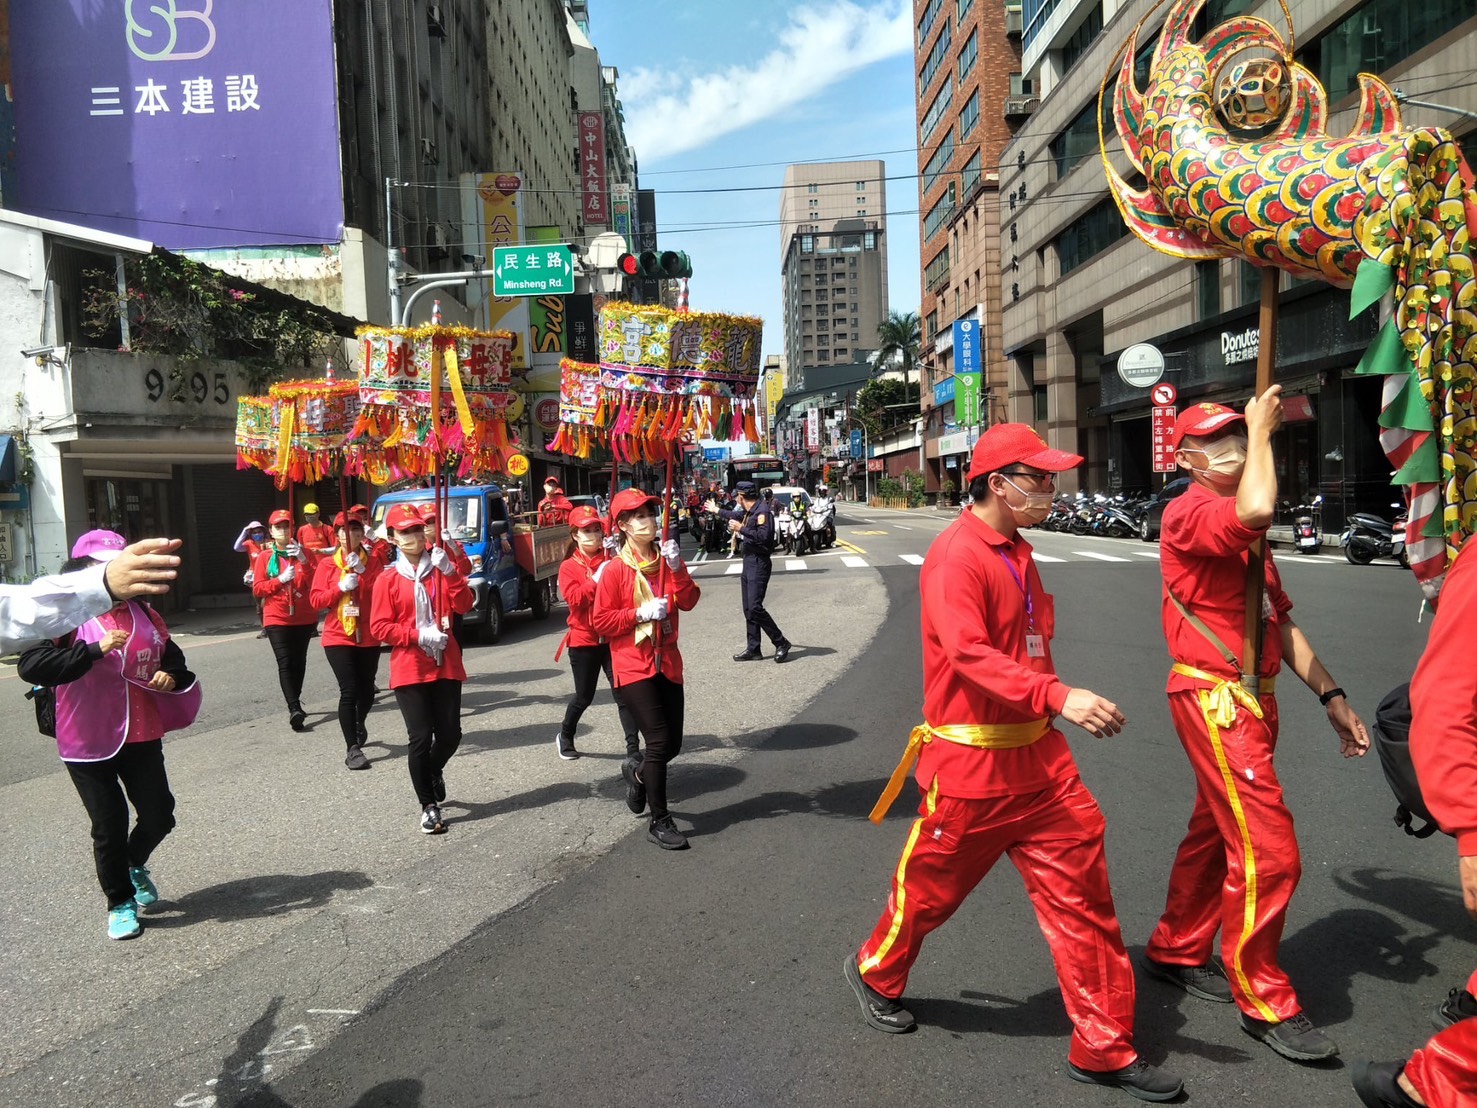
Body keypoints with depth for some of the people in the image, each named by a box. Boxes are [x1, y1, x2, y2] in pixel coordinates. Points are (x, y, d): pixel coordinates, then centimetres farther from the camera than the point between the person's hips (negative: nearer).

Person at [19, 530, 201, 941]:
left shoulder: (143, 614, 6)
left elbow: (172, 657, 19)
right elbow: (30, 666, -24)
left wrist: (172, 676, -3)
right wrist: (96, 650, -30)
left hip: (142, 737, 4)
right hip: (89, 743, -4)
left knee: (159, 816, 10)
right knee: (109, 826, 5)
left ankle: (134, 864, 43)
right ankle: (120, 903, 26)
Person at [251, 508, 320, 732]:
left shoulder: (304, 553, 3)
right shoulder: (264, 556, 2)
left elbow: (315, 583, -6)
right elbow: (257, 588, -2)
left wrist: (303, 561, -20)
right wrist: (280, 579, -16)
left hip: (304, 618, 2)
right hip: (277, 619, -2)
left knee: (299, 661, 12)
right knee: (285, 663, -13)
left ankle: (295, 704, 28)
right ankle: (295, 709, -21)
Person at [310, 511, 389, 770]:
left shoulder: (374, 560, 3)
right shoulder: (327, 564, 2)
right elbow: (316, 599, -3)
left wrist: (361, 570, -20)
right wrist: (341, 587, -16)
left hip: (368, 637, 2)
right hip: (338, 637, -2)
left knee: (367, 689, 11)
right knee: (348, 690, -10)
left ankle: (360, 723, 44)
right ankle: (353, 748, -3)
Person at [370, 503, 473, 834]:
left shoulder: (441, 570, 7)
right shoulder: (387, 580, 0)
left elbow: (464, 606, -7)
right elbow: (379, 627, -5)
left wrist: (449, 572, -18)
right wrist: (419, 635, -16)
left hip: (446, 666, 3)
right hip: (409, 671, -2)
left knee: (450, 734, 4)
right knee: (421, 738, -4)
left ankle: (434, 771, 38)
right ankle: (429, 805, 11)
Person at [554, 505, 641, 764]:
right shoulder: (569, 567, -1)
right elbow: (575, 599, -15)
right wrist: (596, 579, -24)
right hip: (584, 640, -1)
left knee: (623, 694, -6)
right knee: (584, 696, 10)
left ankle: (633, 750, -1)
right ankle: (564, 737, 37)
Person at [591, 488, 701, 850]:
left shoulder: (666, 560, 7)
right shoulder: (614, 569, -8)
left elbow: (689, 602, -5)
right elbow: (600, 621, -8)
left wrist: (677, 568, -19)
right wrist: (640, 613, -18)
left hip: (667, 661, 6)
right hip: (633, 666, -5)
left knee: (673, 743, 9)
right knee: (659, 740, -12)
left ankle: (637, 775, 42)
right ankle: (660, 821, 2)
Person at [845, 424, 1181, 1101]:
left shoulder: (1016, 551, 11)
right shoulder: (956, 556, -18)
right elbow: (970, 653, -32)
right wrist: (1059, 697, -41)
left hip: (1037, 756, 8)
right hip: (971, 765, -7)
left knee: (1082, 893, 6)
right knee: (930, 887, 13)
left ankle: (1104, 1049, 19)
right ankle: (876, 973, 41)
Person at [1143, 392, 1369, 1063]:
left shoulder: (1239, 528, 17)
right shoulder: (1188, 513, -13)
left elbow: (1279, 621, 18)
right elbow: (1258, 510, -36)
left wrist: (1330, 696, 13)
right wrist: (1262, 432, -18)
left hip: (1252, 700, 10)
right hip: (1214, 698, -10)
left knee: (1216, 833, 18)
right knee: (1267, 850, -7)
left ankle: (1175, 951, 34)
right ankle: (1264, 1002, 8)